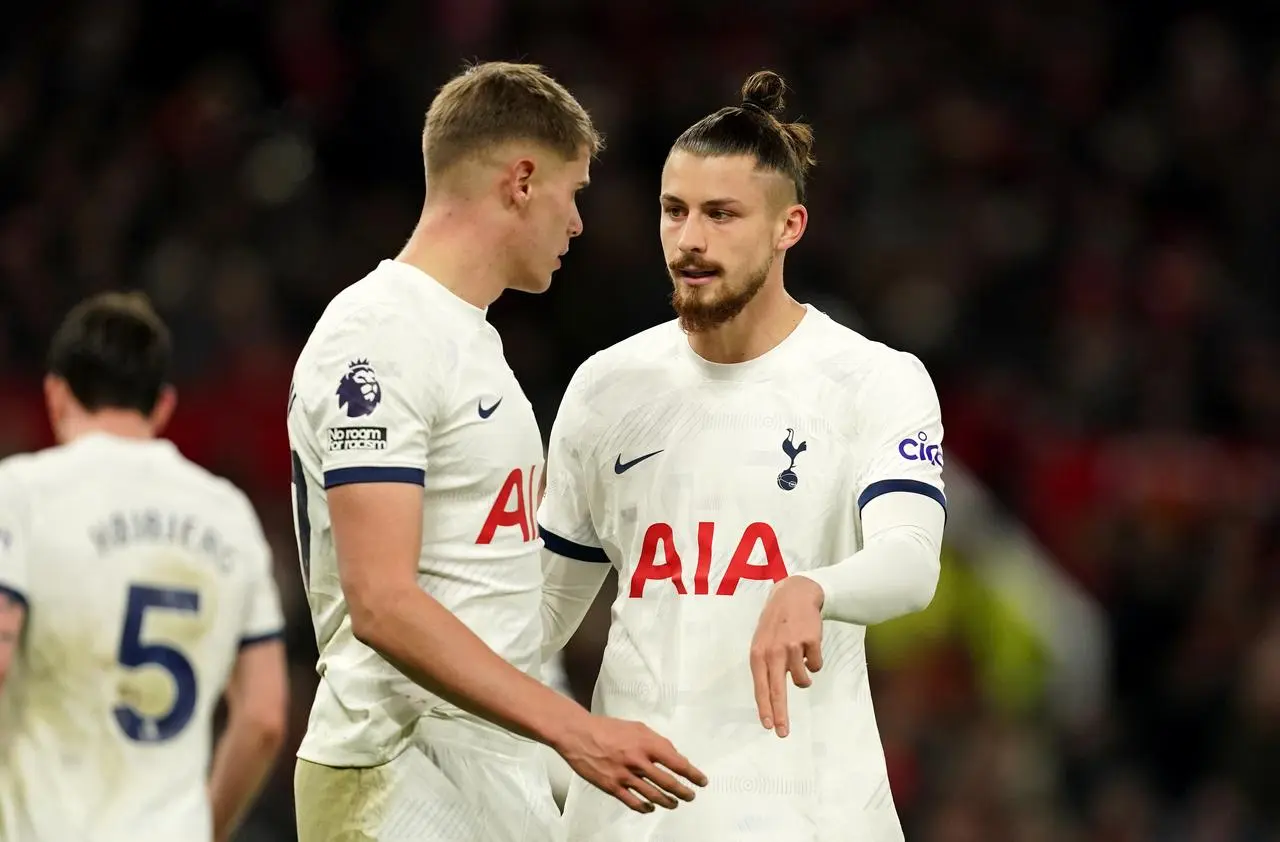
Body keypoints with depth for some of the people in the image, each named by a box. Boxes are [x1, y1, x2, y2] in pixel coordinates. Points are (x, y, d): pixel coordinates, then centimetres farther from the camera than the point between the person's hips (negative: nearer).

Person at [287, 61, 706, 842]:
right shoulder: (380, 338, -13)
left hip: (502, 773, 10)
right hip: (404, 778, -10)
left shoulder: (471, 336, 18)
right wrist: (574, 729, -25)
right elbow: (383, 604, -22)